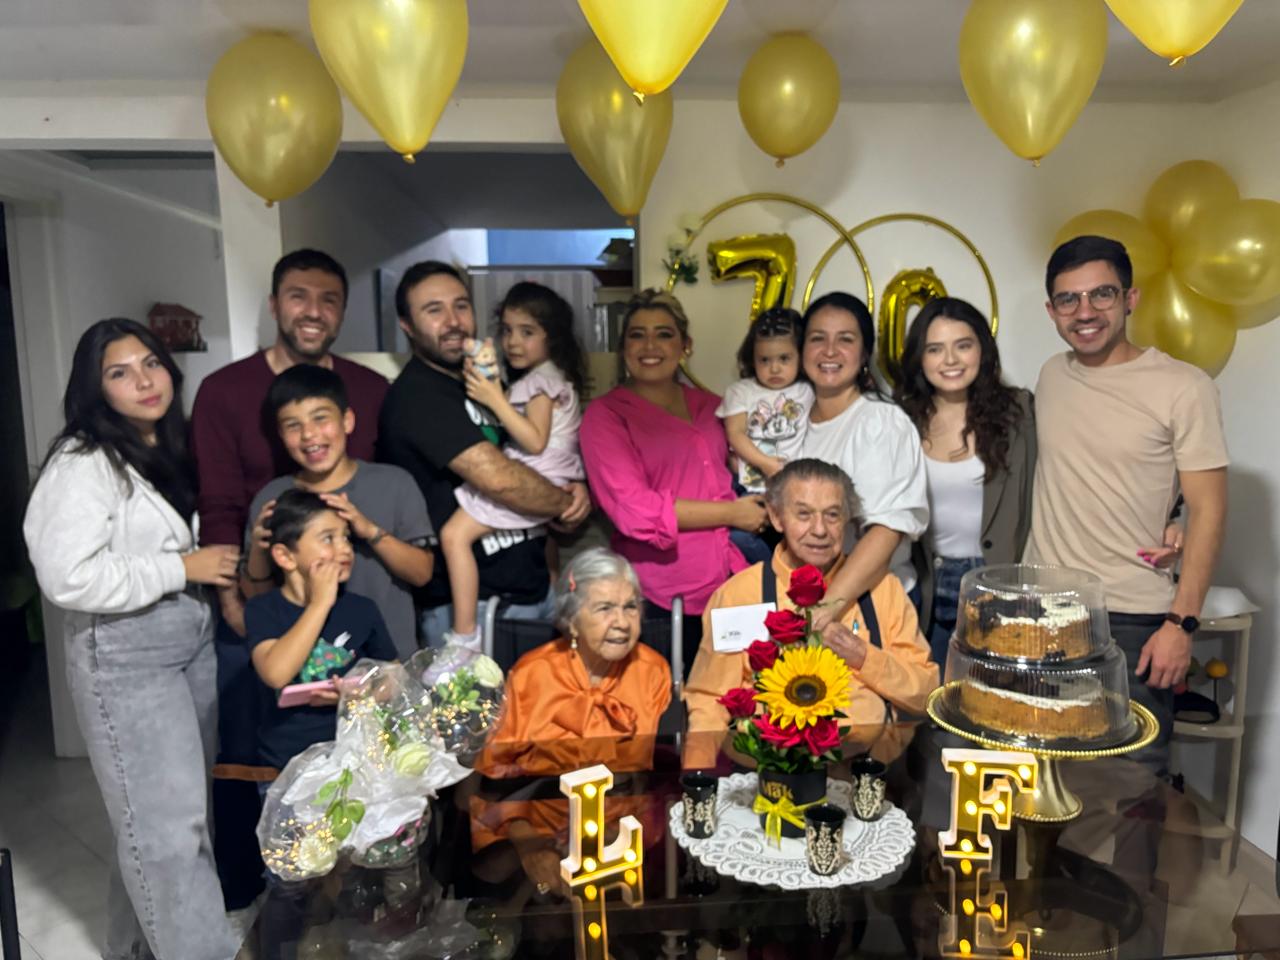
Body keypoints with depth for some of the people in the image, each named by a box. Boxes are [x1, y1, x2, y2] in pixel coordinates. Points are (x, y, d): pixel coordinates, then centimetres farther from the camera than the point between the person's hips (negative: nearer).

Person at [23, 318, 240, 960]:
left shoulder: (172, 447, 10)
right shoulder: (82, 464, -15)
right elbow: (66, 578, -26)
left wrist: (225, 557, 5)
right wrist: (185, 568, -20)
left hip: (194, 636, 8)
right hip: (125, 655, -8)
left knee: (179, 806, 18)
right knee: (167, 823, -2)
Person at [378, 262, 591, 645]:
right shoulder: (417, 395, -15)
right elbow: (497, 478, -26)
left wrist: (574, 489, -5)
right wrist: (567, 504, -9)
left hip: (535, 590, 8)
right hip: (472, 607, -8)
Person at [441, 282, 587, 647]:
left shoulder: (540, 381, -11)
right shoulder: (551, 376, 19)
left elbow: (535, 441, -23)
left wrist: (496, 400, -25)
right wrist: (492, 393, 8)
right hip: (544, 484, 11)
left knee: (455, 533, -15)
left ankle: (465, 637, -16)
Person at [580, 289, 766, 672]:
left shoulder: (708, 405, 12)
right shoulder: (606, 414, -3)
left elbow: (731, 471, 27)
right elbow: (633, 509, -14)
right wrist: (732, 513, -9)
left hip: (732, 581, 5)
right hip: (660, 597, -4)